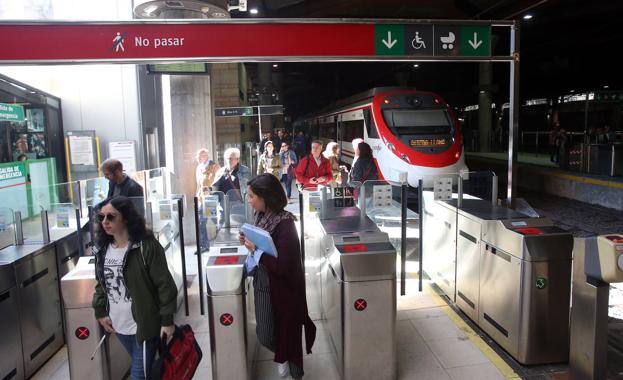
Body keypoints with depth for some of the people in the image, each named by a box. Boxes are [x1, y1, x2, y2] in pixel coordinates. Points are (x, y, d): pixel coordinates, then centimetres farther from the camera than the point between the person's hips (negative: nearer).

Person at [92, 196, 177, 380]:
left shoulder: (146, 246, -17)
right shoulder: (101, 249, 3)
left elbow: (164, 284, -15)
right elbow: (101, 283, 16)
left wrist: (167, 319, -15)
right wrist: (100, 312, 8)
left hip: (144, 323, -6)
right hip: (118, 324, 6)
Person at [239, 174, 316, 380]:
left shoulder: (284, 223, -24)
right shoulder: (260, 216, -2)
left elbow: (283, 266, -27)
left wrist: (256, 250, -22)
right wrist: (249, 243, -7)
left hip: (283, 289, -6)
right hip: (262, 284, 6)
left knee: (287, 332, 13)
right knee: (265, 336, 14)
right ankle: (282, 356, 44)